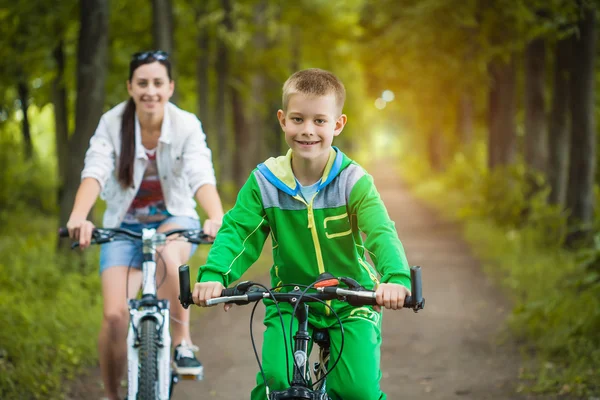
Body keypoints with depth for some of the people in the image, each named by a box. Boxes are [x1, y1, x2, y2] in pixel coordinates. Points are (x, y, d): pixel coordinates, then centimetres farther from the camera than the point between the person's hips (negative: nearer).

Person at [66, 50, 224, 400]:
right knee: (115, 316, -15)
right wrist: (78, 217, -46)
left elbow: (202, 175, -28)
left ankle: (183, 341, -20)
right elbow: (95, 171, -26)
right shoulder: (113, 124, -13)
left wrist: (217, 217, -49)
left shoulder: (186, 125, -14)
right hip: (125, 225, 1)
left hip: (174, 218, -1)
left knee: (167, 255, -39)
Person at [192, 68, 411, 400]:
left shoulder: (354, 182, -13)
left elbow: (381, 232, -25)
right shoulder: (264, 182, -6)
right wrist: (213, 275, -34)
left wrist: (396, 277, -47)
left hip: (351, 301, -1)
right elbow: (237, 230, -13)